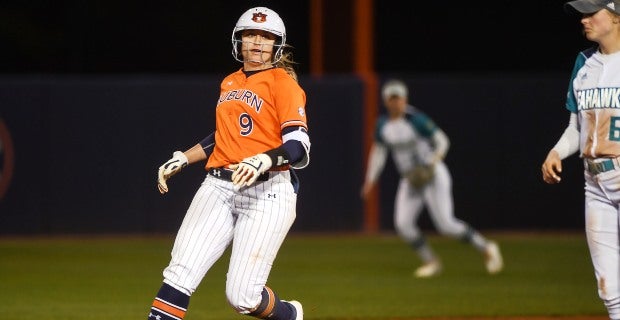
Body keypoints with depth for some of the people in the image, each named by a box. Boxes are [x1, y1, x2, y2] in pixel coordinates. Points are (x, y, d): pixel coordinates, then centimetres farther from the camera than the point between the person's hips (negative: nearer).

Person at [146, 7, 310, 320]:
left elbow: (300, 149, -12)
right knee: (180, 273, -14)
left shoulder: (283, 83, -3)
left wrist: (263, 160, -29)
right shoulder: (229, 83, 18)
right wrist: (182, 159, 21)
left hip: (266, 192, -6)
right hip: (219, 188, 6)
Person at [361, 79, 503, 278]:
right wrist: (370, 180, 9)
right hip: (409, 180, 6)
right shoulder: (382, 125, 2)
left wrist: (432, 164, -25)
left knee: (445, 224, -14)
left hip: (433, 175, -6)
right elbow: (378, 152, 15)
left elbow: (442, 141, -13)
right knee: (403, 224, -8)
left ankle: (487, 248, 4)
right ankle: (431, 262, 9)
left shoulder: (417, 120, -16)